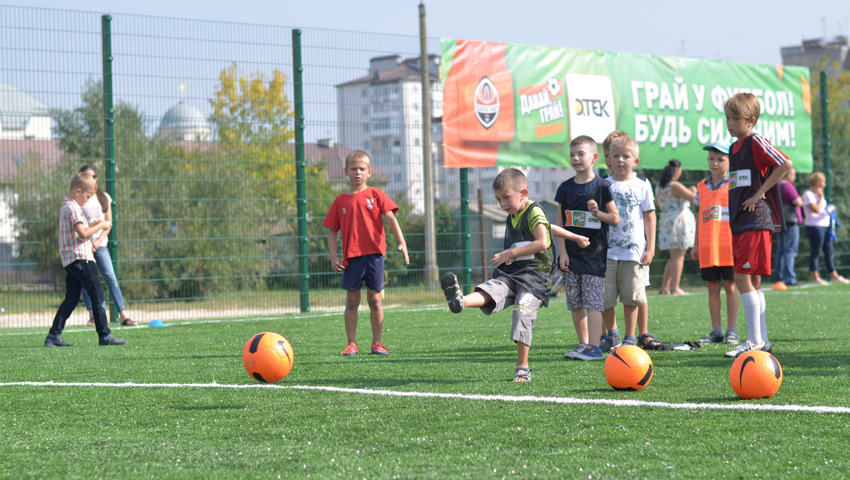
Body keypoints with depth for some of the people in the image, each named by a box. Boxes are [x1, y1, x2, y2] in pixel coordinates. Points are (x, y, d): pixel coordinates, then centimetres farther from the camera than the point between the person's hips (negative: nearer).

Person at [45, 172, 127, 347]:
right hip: (80, 258, -10)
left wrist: (93, 224, 14)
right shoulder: (73, 208, -13)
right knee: (98, 295, -5)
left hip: (70, 260, 10)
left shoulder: (66, 206, 19)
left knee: (71, 299, 8)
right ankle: (105, 336, -3)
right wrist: (100, 226, -9)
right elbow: (83, 234, -20)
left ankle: (54, 336, 2)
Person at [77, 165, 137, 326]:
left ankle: (123, 315, -11)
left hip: (100, 244, 2)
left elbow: (108, 222, 8)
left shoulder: (104, 197, 10)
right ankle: (92, 315, 5)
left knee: (111, 278, -6)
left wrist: (99, 240, -6)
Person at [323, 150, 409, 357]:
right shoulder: (340, 201, 8)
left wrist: (401, 242, -14)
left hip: (374, 254, -1)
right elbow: (332, 231, 10)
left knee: (375, 300, 3)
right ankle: (351, 343, 8)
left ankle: (377, 342, 10)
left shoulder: (376, 195, 5)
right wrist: (333, 257, 0)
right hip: (351, 256, 1)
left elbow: (390, 218, -2)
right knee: (352, 301, 3)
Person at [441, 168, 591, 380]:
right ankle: (460, 301, -56)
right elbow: (549, 227, 34)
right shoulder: (511, 218, 21)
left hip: (533, 273, -6)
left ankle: (523, 368, -13)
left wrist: (511, 253, -22)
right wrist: (575, 237, 43)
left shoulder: (534, 212, -4)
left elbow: (542, 243, -20)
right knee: (490, 290, -24)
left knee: (522, 314, -18)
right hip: (510, 274, 7)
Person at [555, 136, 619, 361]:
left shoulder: (602, 187, -2)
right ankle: (583, 344, 16)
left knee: (593, 302, -9)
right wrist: (563, 253, 1)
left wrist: (597, 213, -19)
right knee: (575, 304, 6)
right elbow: (560, 223, 8)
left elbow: (615, 218, 0)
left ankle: (594, 347, -11)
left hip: (595, 254, -4)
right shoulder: (565, 188, 7)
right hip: (571, 254, 4)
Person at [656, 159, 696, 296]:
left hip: (665, 221, 9)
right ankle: (675, 288, -10)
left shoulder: (660, 186, 11)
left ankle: (665, 287, 15)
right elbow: (693, 198, -16)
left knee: (674, 256, 16)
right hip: (678, 221, -9)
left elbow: (657, 203, 26)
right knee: (678, 256, -7)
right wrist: (693, 191, 5)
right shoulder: (675, 186, -15)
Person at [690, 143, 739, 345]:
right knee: (713, 288, 6)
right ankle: (716, 331, 11)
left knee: (730, 286, 0)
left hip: (729, 245, -4)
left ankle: (732, 331, 5)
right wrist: (695, 244, 14)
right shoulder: (701, 187, 12)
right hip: (707, 247, 4)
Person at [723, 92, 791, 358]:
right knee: (752, 282, 9)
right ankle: (761, 339, 13)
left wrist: (760, 192, -17)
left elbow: (785, 164, -20)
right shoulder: (734, 149, 17)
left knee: (744, 278, -13)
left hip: (756, 222, -9)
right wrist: (732, 221, 21)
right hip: (739, 224, 9)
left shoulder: (756, 142, -8)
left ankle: (755, 341, -11)